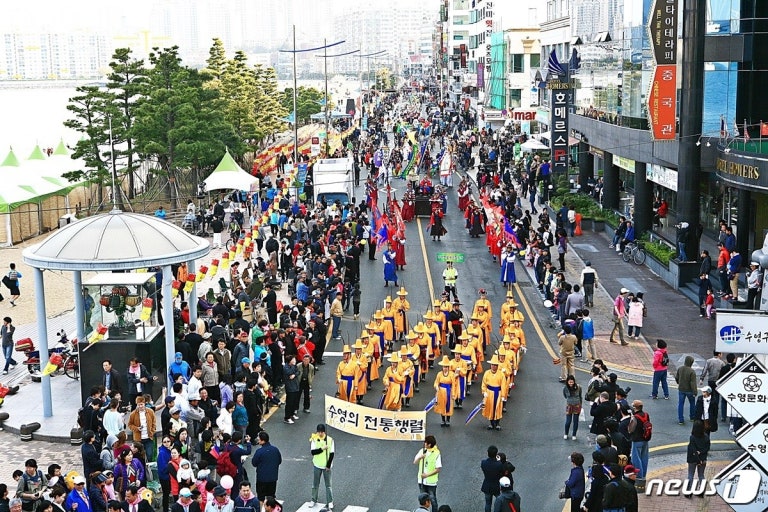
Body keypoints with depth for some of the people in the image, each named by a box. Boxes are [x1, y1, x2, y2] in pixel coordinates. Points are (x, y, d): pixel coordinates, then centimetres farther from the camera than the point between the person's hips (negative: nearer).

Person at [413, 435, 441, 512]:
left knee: (432, 499, 5)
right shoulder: (422, 451, -1)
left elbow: (438, 469, -15)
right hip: (422, 480, 5)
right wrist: (420, 458, -19)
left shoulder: (436, 454, -15)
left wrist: (427, 475, -20)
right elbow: (415, 462, 2)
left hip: (431, 482, -5)